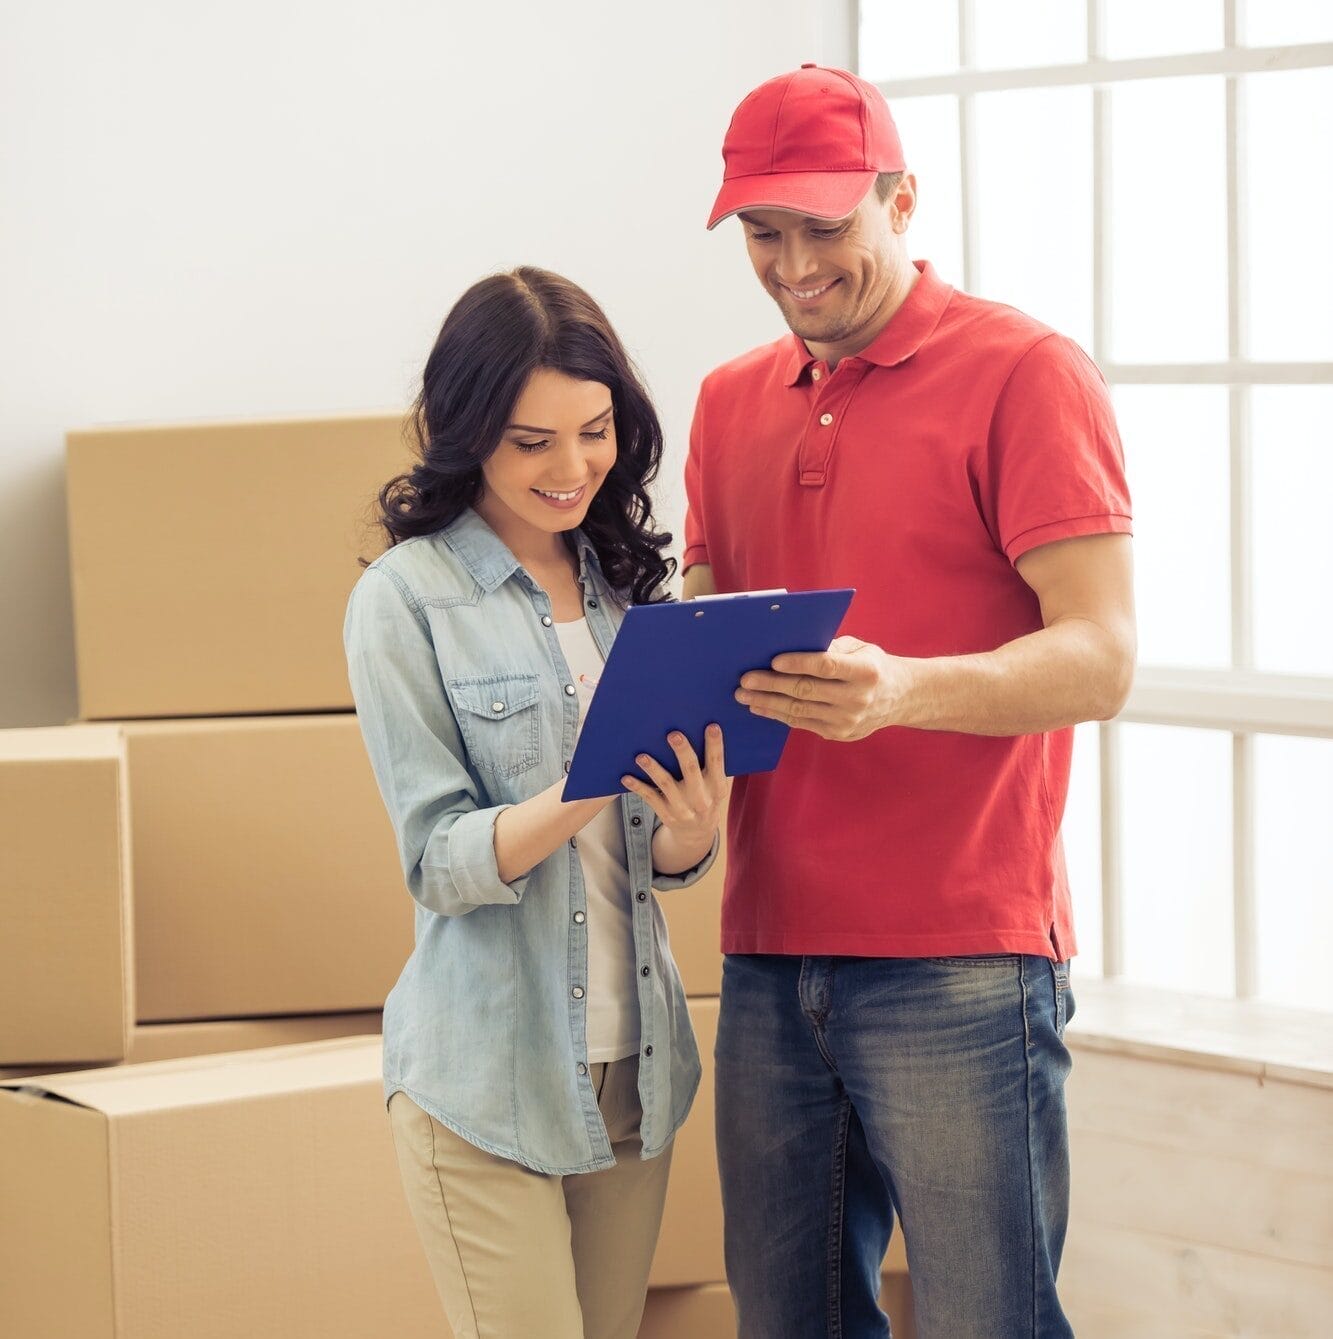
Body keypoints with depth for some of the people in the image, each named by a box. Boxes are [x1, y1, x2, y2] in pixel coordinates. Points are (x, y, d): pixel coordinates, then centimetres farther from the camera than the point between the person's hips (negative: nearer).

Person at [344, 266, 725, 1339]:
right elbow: (440, 863, -11)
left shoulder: (628, 583, 9)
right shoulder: (408, 597, -7)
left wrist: (692, 827, -14)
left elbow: (665, 864, 10)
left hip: (634, 1066, 5)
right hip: (488, 1079, -5)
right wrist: (589, 788, -28)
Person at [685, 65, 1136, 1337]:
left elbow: (1099, 659, -12)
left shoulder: (1023, 373, -4)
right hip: (771, 955, 6)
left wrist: (900, 691, -30)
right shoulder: (731, 401, 15)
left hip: (959, 967, -6)